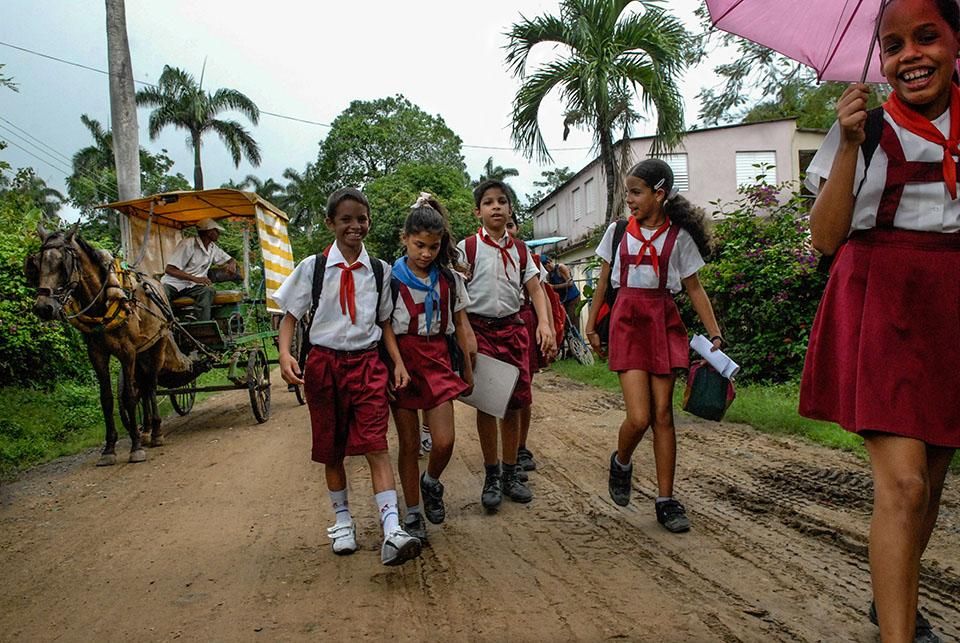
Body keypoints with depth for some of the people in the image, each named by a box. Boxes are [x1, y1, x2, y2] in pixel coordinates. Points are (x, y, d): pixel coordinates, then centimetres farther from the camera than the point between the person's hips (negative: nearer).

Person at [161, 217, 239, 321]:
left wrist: (232, 265, -3)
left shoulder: (213, 248, 12)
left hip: (193, 286, 4)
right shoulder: (188, 244, -10)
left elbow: (232, 260, 26)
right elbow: (169, 269, -14)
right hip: (173, 284, -4)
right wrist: (195, 278, -26)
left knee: (208, 290, -32)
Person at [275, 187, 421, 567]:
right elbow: (290, 316, 3)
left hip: (367, 362, 0)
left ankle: (392, 530, -18)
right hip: (324, 362, 1)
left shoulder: (379, 270, 5)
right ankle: (342, 520, 29)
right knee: (330, 448, 11)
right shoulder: (313, 267, 1)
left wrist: (399, 362, 0)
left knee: (376, 444, -13)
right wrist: (285, 354, -14)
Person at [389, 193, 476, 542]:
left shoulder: (450, 279, 4)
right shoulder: (391, 278, -4)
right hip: (403, 358, -2)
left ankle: (431, 483, 26)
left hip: (438, 359, 2)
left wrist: (468, 369, 10)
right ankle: (413, 514, 20)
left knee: (444, 441, -7)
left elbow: (461, 325, 10)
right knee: (409, 444, 4)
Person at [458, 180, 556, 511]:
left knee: (514, 402, 6)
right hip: (480, 329, -3)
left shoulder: (520, 250, 9)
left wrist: (544, 324, -9)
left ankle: (510, 472, 21)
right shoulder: (467, 247, -2)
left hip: (513, 328, 3)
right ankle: (491, 475, 15)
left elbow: (535, 288, 6)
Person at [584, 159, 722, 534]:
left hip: (664, 323, 0)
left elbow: (694, 288, 4)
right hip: (627, 322, 0)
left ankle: (666, 500, 12)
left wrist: (715, 334, -3)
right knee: (639, 417, -11)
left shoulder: (678, 236, 2)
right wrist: (591, 324, 14)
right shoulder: (618, 231, 6)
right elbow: (604, 281, 13)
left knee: (663, 413, 1)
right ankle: (621, 463, 23)